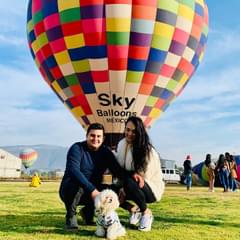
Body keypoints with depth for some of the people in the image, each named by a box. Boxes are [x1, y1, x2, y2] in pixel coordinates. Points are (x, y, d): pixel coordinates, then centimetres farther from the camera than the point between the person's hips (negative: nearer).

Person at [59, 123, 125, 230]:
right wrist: (92, 190, -40)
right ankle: (71, 215, -8)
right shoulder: (77, 148, -16)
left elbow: (118, 171, -5)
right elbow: (73, 170, -31)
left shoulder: (106, 152, 0)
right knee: (77, 182, -37)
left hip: (92, 192, 5)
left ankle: (88, 211, 8)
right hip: (70, 189, -4)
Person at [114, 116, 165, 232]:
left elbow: (145, 177, -21)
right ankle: (134, 210, 9)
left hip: (151, 188, -6)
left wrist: (125, 190, -22)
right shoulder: (121, 145, -3)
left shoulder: (147, 150, -21)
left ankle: (147, 213, -8)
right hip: (132, 187, 6)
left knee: (129, 182, -36)